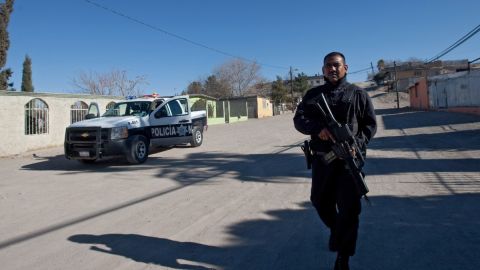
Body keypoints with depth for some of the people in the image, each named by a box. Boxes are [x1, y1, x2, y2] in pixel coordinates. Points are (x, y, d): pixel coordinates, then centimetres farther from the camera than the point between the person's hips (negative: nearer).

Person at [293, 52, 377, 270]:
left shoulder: (358, 94, 6)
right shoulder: (314, 94, 9)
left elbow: (370, 124, 5)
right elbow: (299, 119, -2)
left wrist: (358, 144, -13)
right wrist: (317, 128, -22)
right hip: (322, 158, 2)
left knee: (349, 208, -2)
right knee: (320, 202, 15)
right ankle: (337, 230, 44)